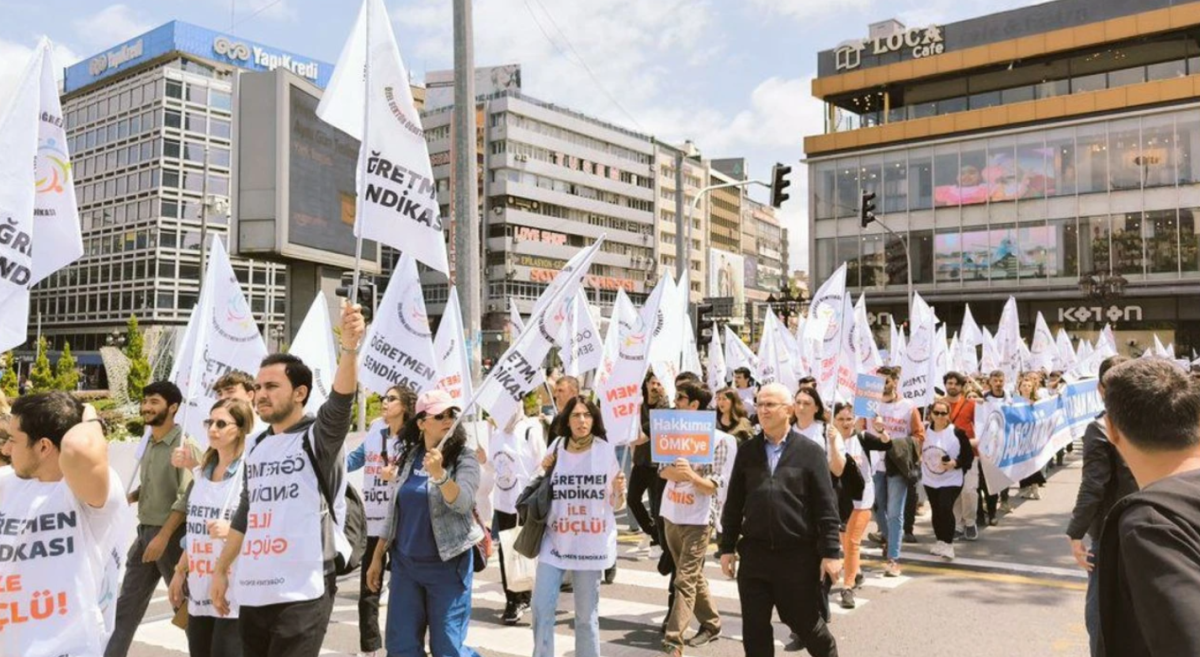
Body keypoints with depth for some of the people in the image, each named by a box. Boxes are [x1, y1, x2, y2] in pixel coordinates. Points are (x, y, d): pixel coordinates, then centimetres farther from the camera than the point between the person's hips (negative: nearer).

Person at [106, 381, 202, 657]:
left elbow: (187, 498, -20)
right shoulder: (149, 444, 8)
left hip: (171, 535, -7)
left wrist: (163, 537, -22)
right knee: (126, 606, 11)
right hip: (144, 532, 7)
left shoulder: (184, 446, -15)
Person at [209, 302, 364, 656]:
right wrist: (220, 569, 20)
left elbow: (341, 401, -27)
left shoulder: (318, 437, -6)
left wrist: (349, 348, -43)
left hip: (302, 593, -7)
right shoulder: (255, 447, 13)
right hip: (253, 592, 7)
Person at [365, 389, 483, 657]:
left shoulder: (464, 457, -8)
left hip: (448, 564, -4)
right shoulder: (409, 456, 5)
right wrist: (378, 556, 12)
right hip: (405, 564, 5)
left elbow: (463, 503, -22)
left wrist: (439, 474, -37)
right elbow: (396, 510, 12)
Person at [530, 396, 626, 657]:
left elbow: (616, 506, 0)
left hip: (592, 543, -2)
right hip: (556, 540, 2)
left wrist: (619, 490, -21)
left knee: (586, 613, 8)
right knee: (541, 609, 0)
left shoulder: (607, 451, -4)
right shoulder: (556, 448, 2)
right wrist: (544, 473, -4)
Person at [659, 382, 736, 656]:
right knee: (693, 576, 17)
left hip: (697, 519, -6)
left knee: (684, 580, -7)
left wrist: (691, 475, -31)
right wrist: (675, 472, -18)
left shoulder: (720, 440, -11)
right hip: (671, 514, 6)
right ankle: (711, 624, 31)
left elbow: (713, 486, -13)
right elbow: (663, 470, 4)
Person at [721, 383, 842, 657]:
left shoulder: (810, 451, -4)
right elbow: (734, 503, 8)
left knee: (806, 623, 11)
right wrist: (727, 547, 6)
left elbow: (826, 506, -5)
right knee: (754, 628, 7)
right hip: (754, 553, 3)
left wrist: (831, 552, -8)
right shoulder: (747, 451, 5)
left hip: (798, 554, -3)